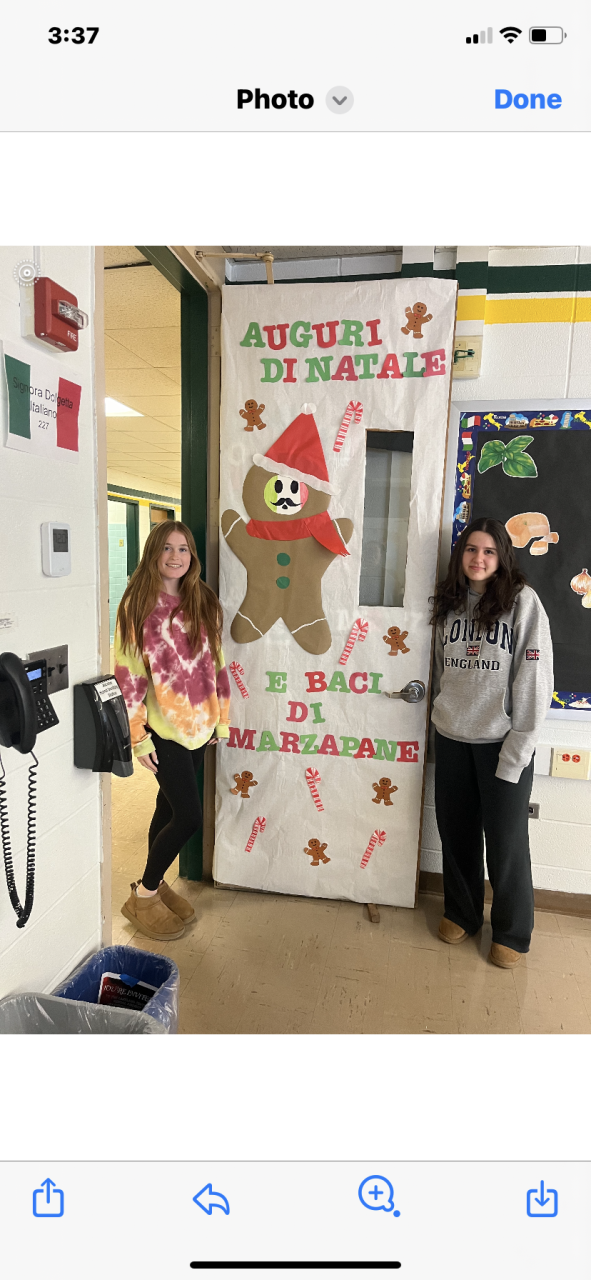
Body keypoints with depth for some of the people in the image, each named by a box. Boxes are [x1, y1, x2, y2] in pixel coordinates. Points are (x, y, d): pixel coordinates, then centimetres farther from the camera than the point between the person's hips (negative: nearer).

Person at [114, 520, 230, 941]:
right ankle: (143, 897, 18)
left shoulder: (205, 602, 5)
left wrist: (221, 717, 10)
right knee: (189, 816, -4)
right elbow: (128, 673, -10)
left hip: (200, 724, 5)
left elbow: (216, 662, 9)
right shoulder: (138, 604, -9)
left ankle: (156, 883, 37)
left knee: (170, 807, 17)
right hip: (164, 727, -5)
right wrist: (138, 735, -12)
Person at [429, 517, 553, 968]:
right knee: (456, 831, 16)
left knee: (505, 841, 8)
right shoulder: (450, 604, 5)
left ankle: (511, 933, 30)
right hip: (452, 740, 4)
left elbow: (535, 682, -13)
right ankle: (462, 912, 38)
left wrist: (516, 753, -14)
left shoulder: (523, 601, -10)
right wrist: (443, 717, 7)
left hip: (502, 742, -4)